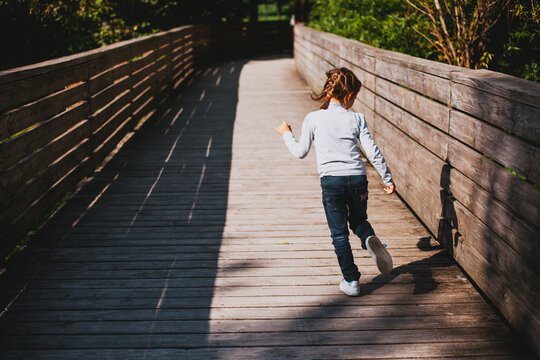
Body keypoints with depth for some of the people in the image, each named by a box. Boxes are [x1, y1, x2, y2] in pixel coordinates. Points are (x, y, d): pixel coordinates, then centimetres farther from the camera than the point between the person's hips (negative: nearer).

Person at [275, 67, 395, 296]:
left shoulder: (313, 119, 1)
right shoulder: (356, 119, 3)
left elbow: (301, 152, 8)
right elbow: (373, 153, 2)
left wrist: (286, 134, 26)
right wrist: (387, 178, 12)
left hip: (331, 181, -1)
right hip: (357, 178, 1)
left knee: (339, 233, 10)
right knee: (358, 220, 24)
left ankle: (351, 281, 11)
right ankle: (370, 239, -9)